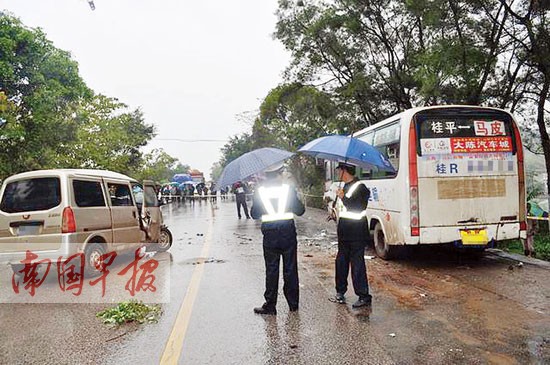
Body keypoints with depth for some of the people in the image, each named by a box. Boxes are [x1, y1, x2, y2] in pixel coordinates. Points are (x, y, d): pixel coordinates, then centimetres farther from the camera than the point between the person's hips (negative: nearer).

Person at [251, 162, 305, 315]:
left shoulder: (259, 191, -3)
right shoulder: (288, 189, -5)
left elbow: (254, 214, 3)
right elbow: (300, 210, -2)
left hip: (270, 235, 0)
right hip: (288, 234, 0)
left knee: (271, 270, 8)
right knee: (290, 269, 11)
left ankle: (270, 306, 11)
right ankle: (293, 304, 22)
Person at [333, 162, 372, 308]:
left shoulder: (359, 188, -12)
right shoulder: (345, 187, 14)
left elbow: (358, 209, -23)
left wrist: (343, 197, -20)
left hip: (356, 234, -9)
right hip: (344, 233, 9)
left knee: (357, 264, -5)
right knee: (341, 262, 15)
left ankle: (364, 296, 4)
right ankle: (340, 291, 29)